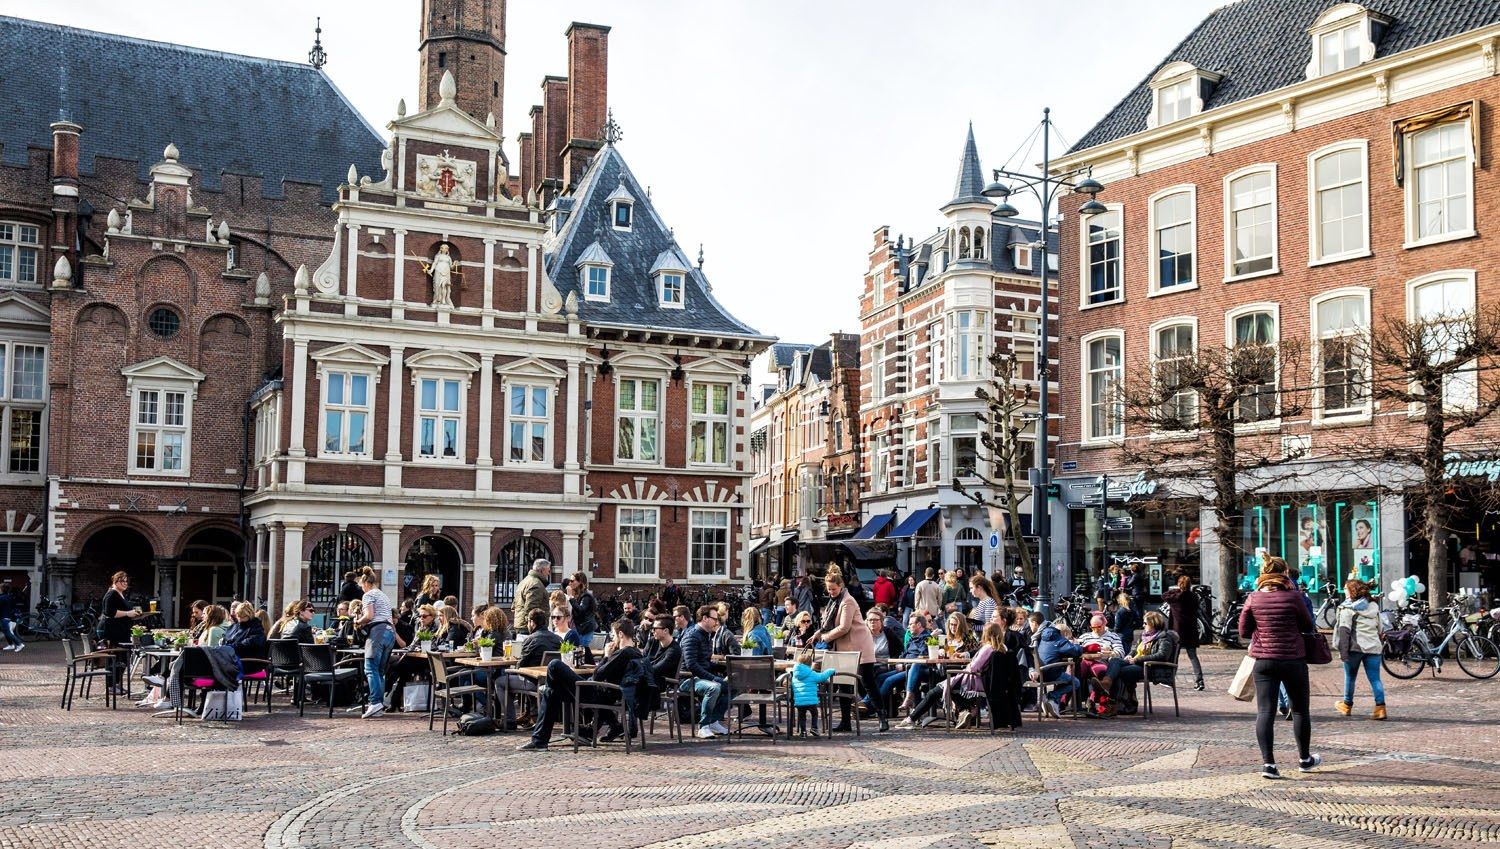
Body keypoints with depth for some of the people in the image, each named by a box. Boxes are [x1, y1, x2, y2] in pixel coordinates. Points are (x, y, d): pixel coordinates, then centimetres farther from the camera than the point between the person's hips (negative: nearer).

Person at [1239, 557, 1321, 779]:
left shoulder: (1253, 599, -3)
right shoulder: (1293, 597, -9)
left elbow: (1243, 632, 3)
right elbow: (1308, 626, 3)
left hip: (1263, 660, 1)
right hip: (1293, 660, -1)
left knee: (1265, 711, 1)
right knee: (1300, 710, 15)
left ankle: (1268, 763, -8)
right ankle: (1304, 759, 29)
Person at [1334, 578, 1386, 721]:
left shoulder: (1347, 608, -6)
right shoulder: (1374, 606, 13)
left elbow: (1344, 630, -12)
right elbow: (1379, 628, 18)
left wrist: (1343, 651, -13)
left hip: (1355, 647, -4)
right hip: (1373, 647, 4)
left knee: (1350, 677, 13)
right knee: (1375, 678, 2)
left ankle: (1347, 705, 26)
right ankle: (1380, 707, -11)